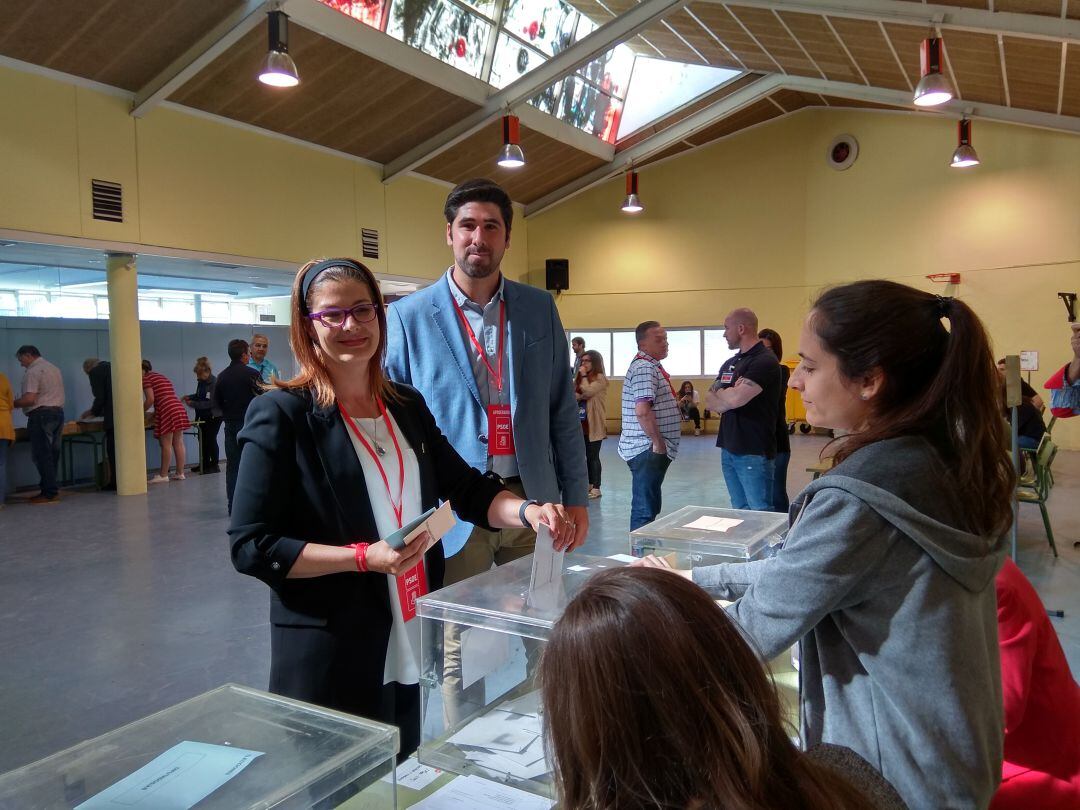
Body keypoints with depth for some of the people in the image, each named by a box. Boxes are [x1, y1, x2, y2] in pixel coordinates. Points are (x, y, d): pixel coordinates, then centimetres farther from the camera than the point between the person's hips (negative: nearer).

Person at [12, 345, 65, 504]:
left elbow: (29, 399, -18)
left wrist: (12, 404, -3)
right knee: (52, 454, 9)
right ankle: (50, 489, 11)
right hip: (58, 412, 9)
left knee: (42, 455, -6)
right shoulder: (54, 368, 18)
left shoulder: (32, 372, -10)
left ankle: (50, 493, -7)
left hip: (41, 414, -9)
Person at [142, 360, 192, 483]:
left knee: (166, 445, -4)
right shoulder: (161, 376, 25)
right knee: (178, 443, 8)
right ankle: (180, 473, 10)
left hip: (167, 411, -8)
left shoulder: (146, 379, 1)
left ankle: (163, 475, 1)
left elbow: (150, 399, -9)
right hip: (179, 407, 8)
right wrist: (155, 413, 29)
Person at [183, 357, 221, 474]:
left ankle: (214, 465, 4)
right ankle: (205, 464, 22)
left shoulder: (215, 383, -19)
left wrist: (193, 404, -23)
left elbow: (210, 403, -23)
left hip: (214, 416, -8)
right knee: (203, 439, 11)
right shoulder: (201, 381, 6)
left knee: (211, 439, -5)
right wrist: (189, 397, 3)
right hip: (204, 416, 8)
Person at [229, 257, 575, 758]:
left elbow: (467, 489, 9)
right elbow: (251, 546, -12)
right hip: (333, 659, -5)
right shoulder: (283, 415, -10)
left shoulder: (407, 406, 6)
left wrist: (527, 511, -10)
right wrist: (364, 557, -21)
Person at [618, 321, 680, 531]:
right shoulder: (645, 368, -17)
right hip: (648, 449, -11)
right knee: (645, 510, -4)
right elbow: (643, 411, -28)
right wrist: (657, 442, -20)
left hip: (651, 449, 11)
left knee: (649, 506, 18)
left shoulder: (650, 365, 16)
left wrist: (674, 403, 13)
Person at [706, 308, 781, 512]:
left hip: (753, 453, -8)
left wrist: (718, 392, 0)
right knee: (739, 511, 14)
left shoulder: (765, 361, -12)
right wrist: (729, 396, -9)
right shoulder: (730, 363, 15)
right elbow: (710, 402, 11)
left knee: (760, 514, -4)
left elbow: (735, 398, -22)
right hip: (729, 449, 8)